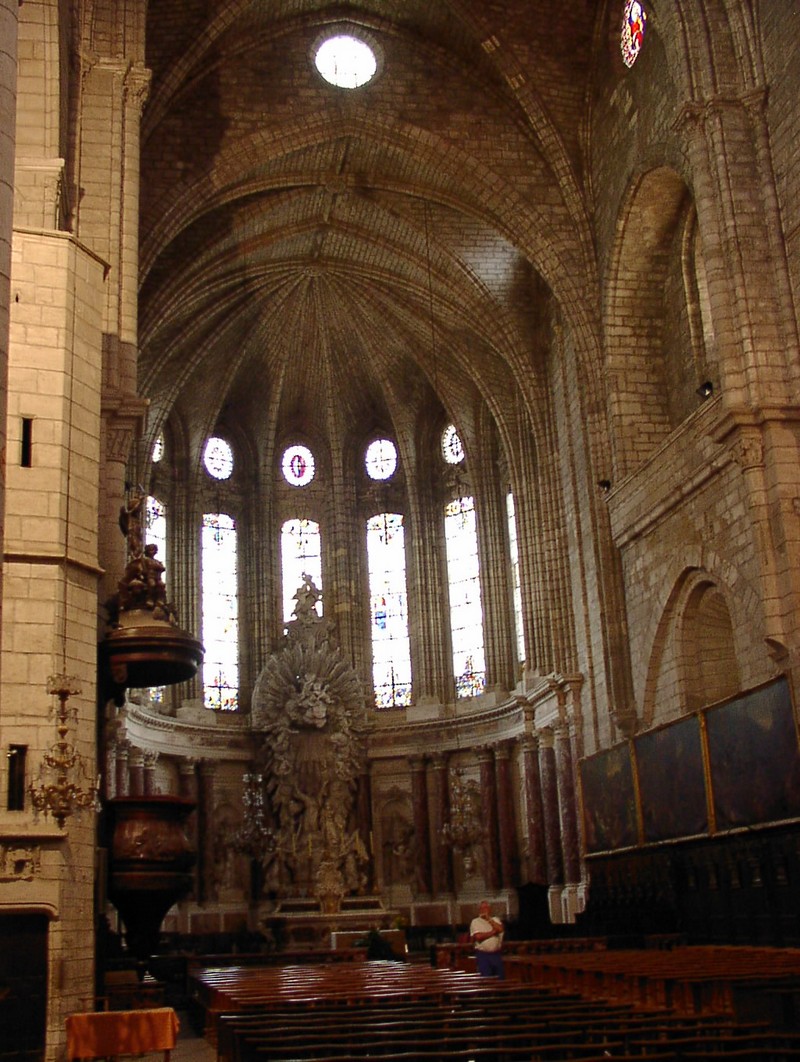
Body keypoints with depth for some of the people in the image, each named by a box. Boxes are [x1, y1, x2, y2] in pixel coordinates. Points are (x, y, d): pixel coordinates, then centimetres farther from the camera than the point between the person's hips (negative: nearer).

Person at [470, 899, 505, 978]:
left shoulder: (496, 920, 12)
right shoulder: (475, 922, 0)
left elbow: (500, 929, -9)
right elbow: (478, 936, -14)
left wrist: (489, 919, -9)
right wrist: (493, 932, -7)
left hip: (497, 954, 4)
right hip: (483, 955, -4)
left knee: (501, 979, 6)